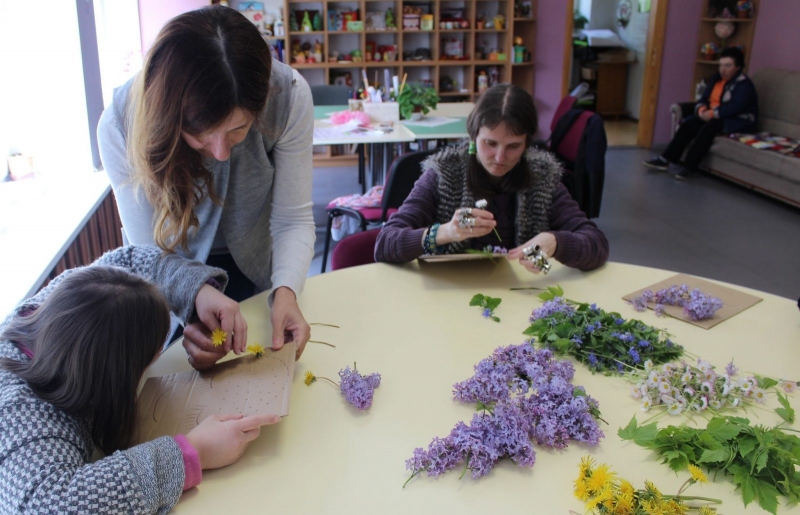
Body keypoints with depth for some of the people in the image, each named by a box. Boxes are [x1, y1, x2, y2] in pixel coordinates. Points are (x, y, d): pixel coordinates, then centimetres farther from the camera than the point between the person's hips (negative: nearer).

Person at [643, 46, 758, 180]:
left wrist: (712, 113, -28)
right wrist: (702, 109, -14)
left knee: (708, 128, -34)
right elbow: (704, 99, 9)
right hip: (714, 117, 8)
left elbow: (735, 108, -26)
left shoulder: (744, 84, -14)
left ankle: (689, 167, -36)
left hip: (738, 121, -8)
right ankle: (665, 159, -21)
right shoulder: (717, 79, 11)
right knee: (688, 124, -16)